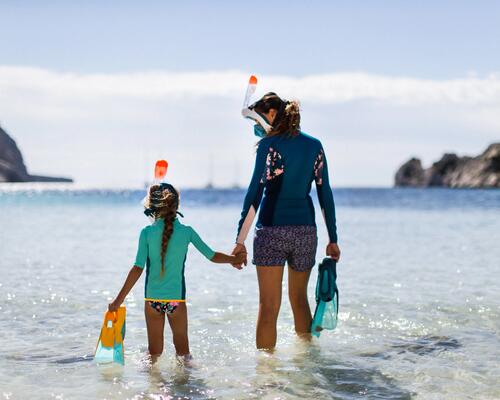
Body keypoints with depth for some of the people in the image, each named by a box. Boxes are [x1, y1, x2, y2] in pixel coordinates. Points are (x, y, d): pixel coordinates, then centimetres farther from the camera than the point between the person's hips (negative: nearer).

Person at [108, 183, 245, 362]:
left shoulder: (147, 232, -7)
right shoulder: (187, 232, -4)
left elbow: (138, 269, -12)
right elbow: (212, 256, 5)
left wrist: (119, 300, -10)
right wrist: (234, 259, 24)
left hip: (152, 298, 0)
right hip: (176, 298, 0)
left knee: (154, 351, 11)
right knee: (182, 346, 13)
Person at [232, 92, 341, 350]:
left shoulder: (269, 145, -7)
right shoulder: (314, 146, 8)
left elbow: (255, 193, -11)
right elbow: (325, 194, 8)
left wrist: (240, 240, -10)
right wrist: (333, 239, 13)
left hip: (272, 229, -5)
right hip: (305, 229, 5)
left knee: (268, 306, 0)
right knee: (299, 299, 22)